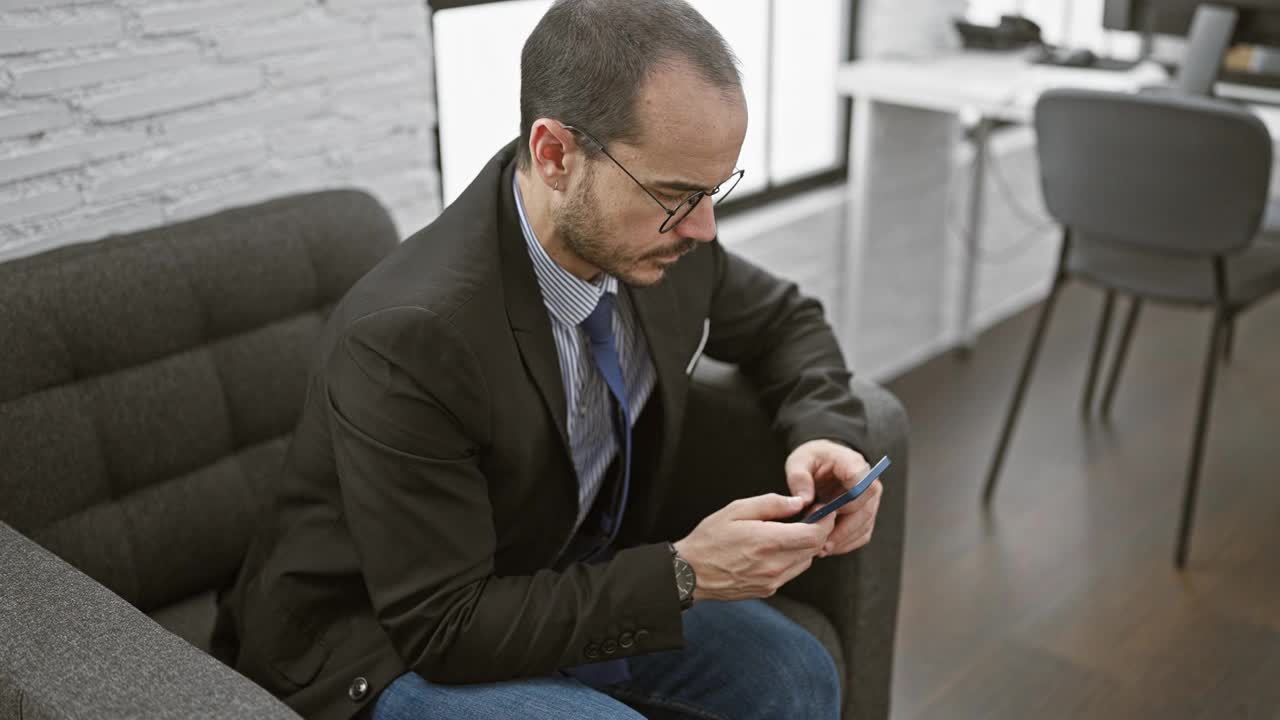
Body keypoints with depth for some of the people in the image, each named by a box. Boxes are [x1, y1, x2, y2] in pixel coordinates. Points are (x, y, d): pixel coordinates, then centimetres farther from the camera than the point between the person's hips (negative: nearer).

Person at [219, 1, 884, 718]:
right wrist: (683, 574, -28)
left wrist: (826, 435, -12)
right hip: (395, 644, -6)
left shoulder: (662, 238, -13)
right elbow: (443, 628, -26)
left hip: (569, 583, 7)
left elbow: (784, 321, 8)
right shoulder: (408, 337, -34)